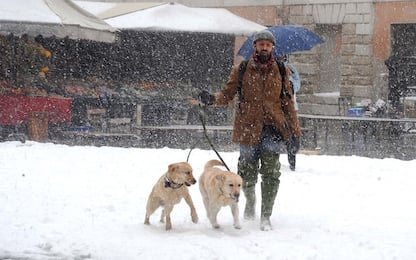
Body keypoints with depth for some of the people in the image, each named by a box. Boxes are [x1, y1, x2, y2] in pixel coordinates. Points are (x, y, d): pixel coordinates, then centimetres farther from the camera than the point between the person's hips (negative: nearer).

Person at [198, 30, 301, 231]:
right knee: (247, 173, 6)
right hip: (248, 129, 0)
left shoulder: (281, 72, 8)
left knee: (270, 174, -10)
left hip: (272, 129, 0)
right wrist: (212, 99, -21)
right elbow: (227, 94, 1)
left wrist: (295, 131, 8)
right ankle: (250, 200, 37)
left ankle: (266, 216, -3)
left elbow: (287, 103, 11)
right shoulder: (241, 70, 4)